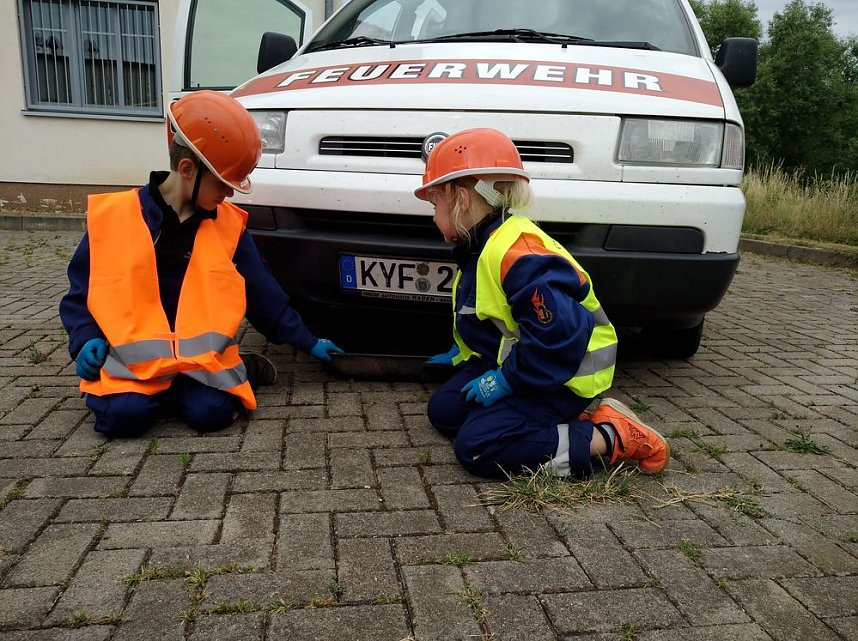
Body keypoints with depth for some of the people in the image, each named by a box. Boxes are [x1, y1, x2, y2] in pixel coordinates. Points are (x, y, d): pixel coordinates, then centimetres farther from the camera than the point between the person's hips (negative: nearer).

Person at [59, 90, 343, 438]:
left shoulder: (227, 224, 3)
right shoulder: (114, 217, -3)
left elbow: (263, 293, 9)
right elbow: (81, 292, 6)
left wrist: (307, 341, 9)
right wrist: (86, 340, -11)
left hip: (203, 350, 1)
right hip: (134, 351, 0)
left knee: (211, 412, -26)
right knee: (124, 415, -27)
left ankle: (237, 371, 5)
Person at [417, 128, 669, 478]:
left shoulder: (516, 252, -29)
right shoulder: (480, 249, 7)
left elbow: (556, 334, -35)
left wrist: (505, 380, -25)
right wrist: (458, 355, 23)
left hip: (562, 376, -11)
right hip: (513, 359, 11)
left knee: (477, 446, -22)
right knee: (442, 410, 7)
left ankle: (611, 437, -13)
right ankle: (563, 420, 5)